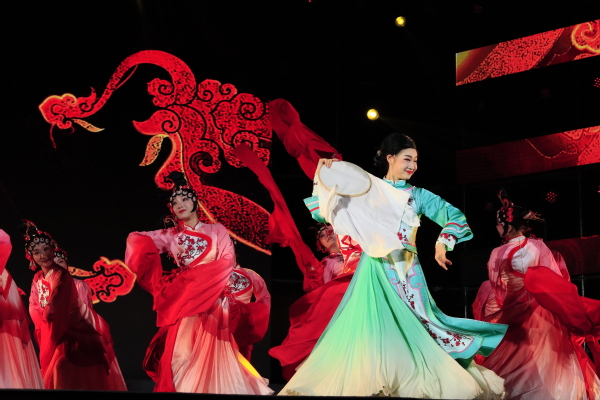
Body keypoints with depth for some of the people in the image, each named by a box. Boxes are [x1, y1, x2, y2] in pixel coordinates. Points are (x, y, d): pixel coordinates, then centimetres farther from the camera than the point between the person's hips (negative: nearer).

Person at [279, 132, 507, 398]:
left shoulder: (418, 195, 8)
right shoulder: (366, 190, 7)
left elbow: (454, 216, 2)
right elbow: (324, 211, 8)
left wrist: (442, 243, -13)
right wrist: (322, 179, -2)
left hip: (406, 272, 0)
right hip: (375, 271, 0)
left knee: (416, 325, -4)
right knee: (368, 326, -8)